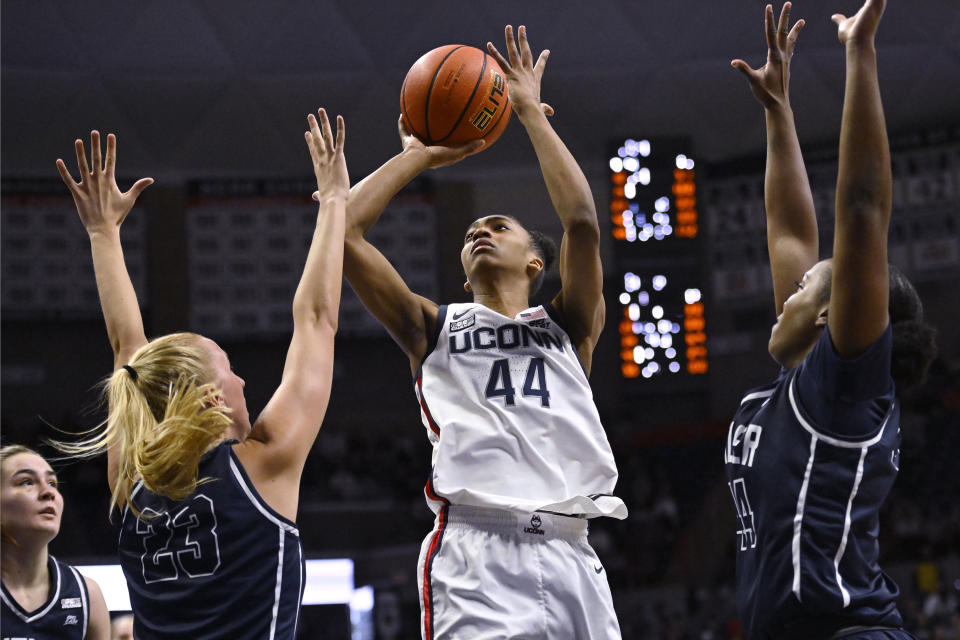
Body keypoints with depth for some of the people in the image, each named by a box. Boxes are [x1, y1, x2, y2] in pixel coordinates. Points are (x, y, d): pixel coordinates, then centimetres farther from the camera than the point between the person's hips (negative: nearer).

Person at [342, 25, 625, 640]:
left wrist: (531, 111, 11)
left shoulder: (568, 326, 20)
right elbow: (343, 229, 11)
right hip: (475, 552, -1)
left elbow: (583, 222, 3)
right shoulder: (435, 328, 20)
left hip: (569, 555, 2)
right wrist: (419, 155, 21)